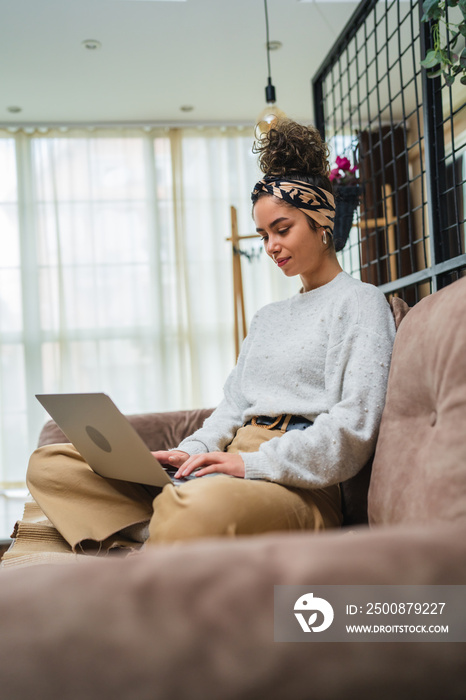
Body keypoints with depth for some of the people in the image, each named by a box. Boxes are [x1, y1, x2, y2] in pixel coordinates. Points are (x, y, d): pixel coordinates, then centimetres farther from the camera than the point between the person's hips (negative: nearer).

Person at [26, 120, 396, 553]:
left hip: (295, 484, -8)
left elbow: (354, 427, -9)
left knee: (202, 503, -46)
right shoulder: (267, 317, 29)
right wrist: (191, 452, 0)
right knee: (51, 464, -5)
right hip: (236, 469, 9)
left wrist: (254, 462, -17)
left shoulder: (360, 301, 4)